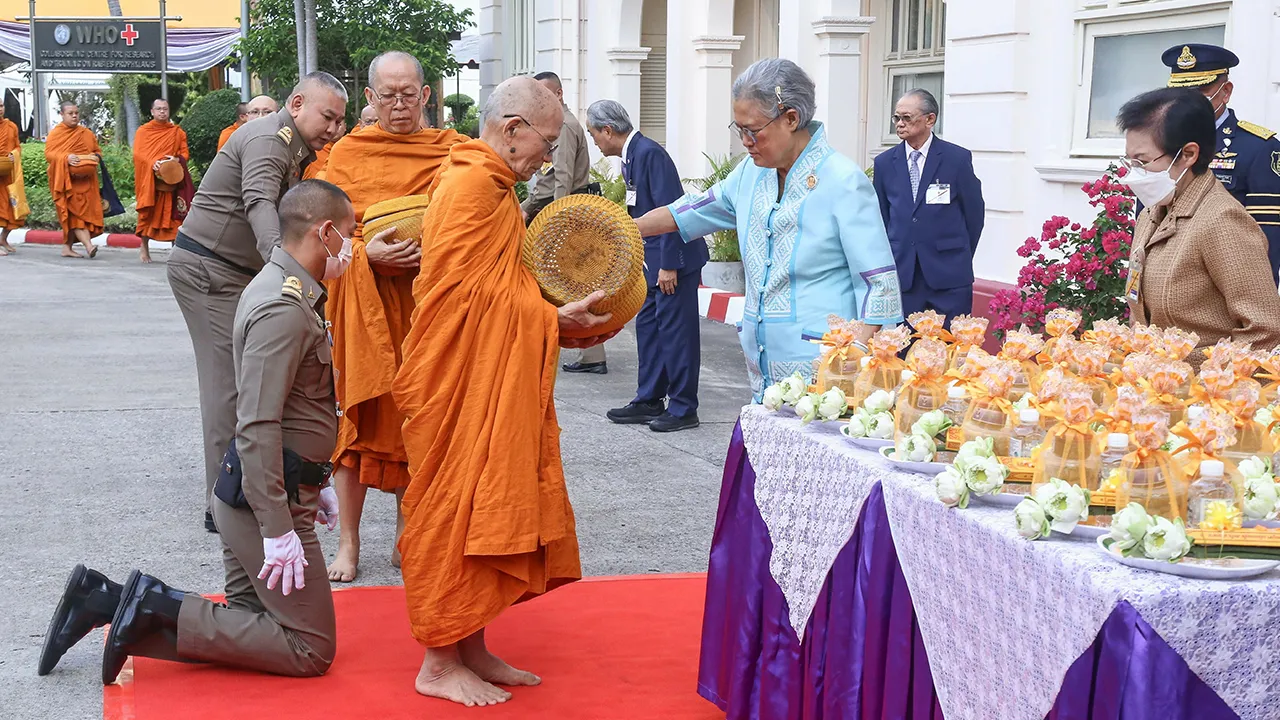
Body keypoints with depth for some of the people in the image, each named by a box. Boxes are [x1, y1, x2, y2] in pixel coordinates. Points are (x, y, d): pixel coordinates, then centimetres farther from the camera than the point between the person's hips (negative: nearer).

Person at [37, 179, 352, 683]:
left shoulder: (282, 290, 13)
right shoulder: (283, 310, -20)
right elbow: (257, 427, -26)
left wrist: (314, 484, 24)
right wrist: (279, 531, -25)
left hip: (249, 492, 10)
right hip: (271, 499, -10)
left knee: (249, 621, 14)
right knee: (310, 651, -3)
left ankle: (104, 600, 8)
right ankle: (159, 609, -8)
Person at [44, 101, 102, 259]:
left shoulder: (87, 133, 15)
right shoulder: (55, 133, 4)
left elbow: (98, 151, 18)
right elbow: (48, 153, -5)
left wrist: (95, 157, -6)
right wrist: (66, 158, -22)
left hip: (85, 179, 4)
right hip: (65, 180, -4)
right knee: (75, 211, -15)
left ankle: (67, 247, 9)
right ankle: (88, 245, -27)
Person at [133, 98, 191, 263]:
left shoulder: (177, 132, 13)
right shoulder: (143, 131, 8)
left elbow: (185, 153, 9)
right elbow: (137, 153, -3)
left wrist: (177, 159, -14)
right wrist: (152, 163, -22)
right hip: (148, 179, -1)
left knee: (172, 213, -5)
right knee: (148, 213, -3)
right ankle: (144, 248, 6)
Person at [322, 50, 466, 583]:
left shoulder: (451, 151, 5)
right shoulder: (347, 153, 4)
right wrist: (369, 250, -16)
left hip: (425, 299, 1)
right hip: (361, 298, -1)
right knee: (357, 416, 0)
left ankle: (406, 529, 21)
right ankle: (348, 542, 8)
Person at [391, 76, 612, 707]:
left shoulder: (490, 184, 18)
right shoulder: (472, 183, -15)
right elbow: (474, 293, -19)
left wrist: (559, 316, 9)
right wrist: (553, 318, -11)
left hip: (495, 388, 10)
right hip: (463, 387, -10)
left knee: (489, 508, 13)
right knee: (456, 512, -3)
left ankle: (471, 649, 22)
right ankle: (438, 663, 7)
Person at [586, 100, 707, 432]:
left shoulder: (650, 153, -18)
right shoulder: (630, 156, 11)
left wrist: (669, 265, -22)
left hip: (674, 258, -10)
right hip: (653, 260, 10)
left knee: (675, 330, -4)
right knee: (647, 327, 13)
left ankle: (683, 408, 3)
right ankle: (649, 401, 22)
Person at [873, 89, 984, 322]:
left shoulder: (957, 158, -2)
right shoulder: (884, 163, 6)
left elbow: (974, 213, 5)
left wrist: (958, 257, 10)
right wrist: (892, 260, 11)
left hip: (949, 277, -2)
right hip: (902, 275, 2)